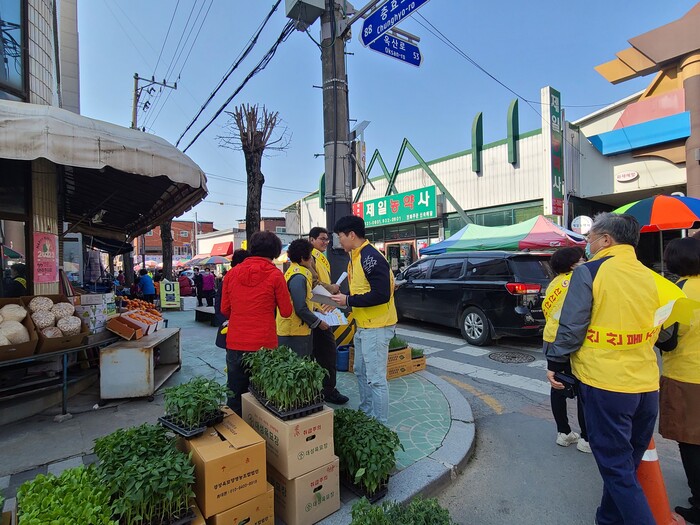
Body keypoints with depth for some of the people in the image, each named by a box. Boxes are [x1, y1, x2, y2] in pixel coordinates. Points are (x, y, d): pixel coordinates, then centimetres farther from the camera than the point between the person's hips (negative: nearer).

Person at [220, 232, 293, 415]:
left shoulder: (232, 273, 2)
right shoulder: (275, 275, -9)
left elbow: (225, 310, 10)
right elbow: (286, 311, -4)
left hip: (235, 345, 4)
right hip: (263, 346, -3)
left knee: (235, 396, 16)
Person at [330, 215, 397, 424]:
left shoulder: (371, 258, -20)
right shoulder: (355, 257, 11)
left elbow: (381, 295, -26)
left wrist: (348, 301, -20)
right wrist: (341, 299, 5)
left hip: (377, 328, -10)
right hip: (363, 326, 10)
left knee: (376, 379, 0)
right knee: (361, 373, 21)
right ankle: (366, 414, 38)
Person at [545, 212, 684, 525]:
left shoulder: (589, 272, -13)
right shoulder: (651, 277, 6)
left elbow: (571, 327, -15)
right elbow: (656, 330, 16)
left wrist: (555, 363, -3)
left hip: (604, 383, -7)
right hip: (646, 384, 7)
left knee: (616, 467, 6)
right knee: (626, 463, 21)